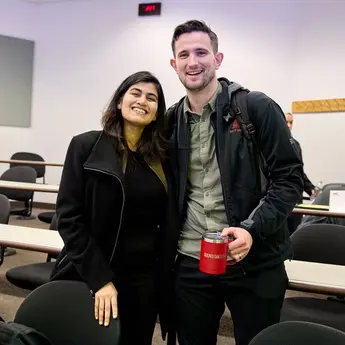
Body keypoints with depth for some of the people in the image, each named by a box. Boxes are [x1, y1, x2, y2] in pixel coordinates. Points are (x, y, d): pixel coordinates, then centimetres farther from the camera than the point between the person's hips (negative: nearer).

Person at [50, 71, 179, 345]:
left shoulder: (162, 156, 3)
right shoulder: (87, 146, -8)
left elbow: (168, 224, 8)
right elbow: (69, 218, -11)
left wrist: (164, 275, 3)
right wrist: (100, 278, -15)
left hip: (147, 278, 4)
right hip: (92, 276, -3)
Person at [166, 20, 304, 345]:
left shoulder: (257, 108, -7)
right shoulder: (171, 121, 6)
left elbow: (289, 178, -9)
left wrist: (252, 229, -21)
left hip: (254, 263, -3)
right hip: (189, 264, 4)